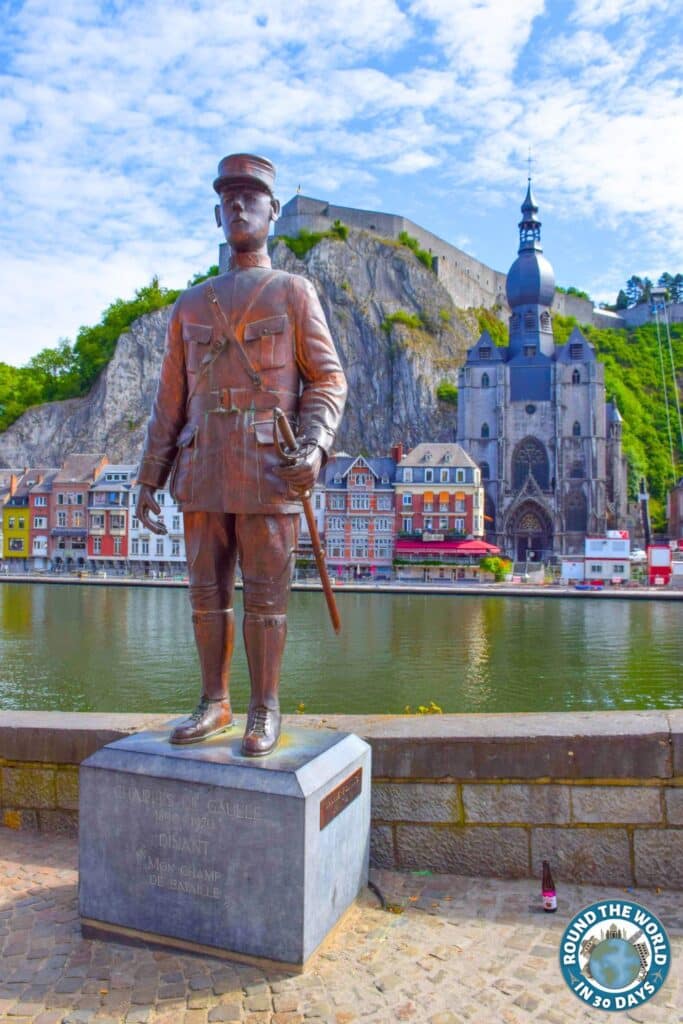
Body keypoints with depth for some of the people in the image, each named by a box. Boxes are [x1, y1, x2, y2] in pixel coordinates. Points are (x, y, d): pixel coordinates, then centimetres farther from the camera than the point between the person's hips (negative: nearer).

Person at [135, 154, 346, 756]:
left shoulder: (294, 293, 7)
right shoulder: (192, 305, 17)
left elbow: (328, 379, 1)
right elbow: (171, 399, 15)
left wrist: (316, 446, -17)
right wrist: (149, 479, 10)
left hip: (269, 474, -4)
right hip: (204, 473, 4)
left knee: (265, 596, 0)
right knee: (208, 592, 7)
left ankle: (265, 712, 12)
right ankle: (214, 705, 20)